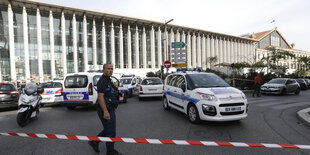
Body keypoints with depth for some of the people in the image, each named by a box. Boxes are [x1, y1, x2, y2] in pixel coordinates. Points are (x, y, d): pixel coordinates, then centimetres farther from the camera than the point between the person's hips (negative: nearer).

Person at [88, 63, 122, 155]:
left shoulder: (109, 80, 15)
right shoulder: (103, 81, -16)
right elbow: (100, 96, -26)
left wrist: (115, 88, 10)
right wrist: (105, 111, -30)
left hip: (110, 110, 10)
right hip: (106, 110, -10)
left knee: (108, 130, 21)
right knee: (111, 132, 3)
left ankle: (94, 142, 35)